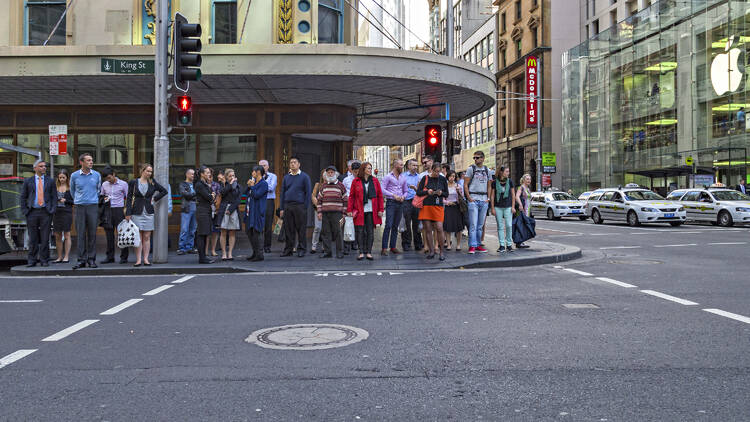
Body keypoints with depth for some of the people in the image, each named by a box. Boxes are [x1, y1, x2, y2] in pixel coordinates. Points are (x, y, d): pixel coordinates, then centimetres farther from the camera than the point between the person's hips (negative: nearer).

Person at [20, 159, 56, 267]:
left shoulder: (50, 181, 10)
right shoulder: (28, 181, 9)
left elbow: (54, 197, 8)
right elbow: (23, 197, 9)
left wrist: (53, 210, -3)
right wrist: (24, 210, -1)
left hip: (46, 212, 0)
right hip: (32, 213, 0)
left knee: (45, 238, 0)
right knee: (33, 238, 3)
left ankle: (44, 260, 7)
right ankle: (32, 260, 10)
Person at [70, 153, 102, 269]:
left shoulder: (97, 175, 6)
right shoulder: (74, 175, 3)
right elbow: (72, 190, 19)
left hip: (93, 206, 1)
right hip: (80, 207, 0)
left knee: (92, 233, 0)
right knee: (81, 234, -1)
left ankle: (91, 259, 7)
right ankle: (81, 260, 3)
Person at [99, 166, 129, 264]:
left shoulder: (123, 184, 0)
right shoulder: (104, 184, 11)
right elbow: (101, 195, 23)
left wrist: (126, 209, -9)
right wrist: (104, 199, 0)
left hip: (119, 209, -4)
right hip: (108, 210, 4)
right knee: (109, 234, 5)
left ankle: (124, 257, 2)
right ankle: (110, 257, 11)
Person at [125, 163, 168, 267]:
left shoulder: (152, 183, 8)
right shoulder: (133, 183, 2)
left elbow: (164, 191, 16)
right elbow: (129, 198, 0)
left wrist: (155, 199, 6)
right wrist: (128, 213, -6)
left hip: (148, 212, 2)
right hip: (137, 212, -2)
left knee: (147, 237, 3)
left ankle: (146, 259, 6)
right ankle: (138, 260, 1)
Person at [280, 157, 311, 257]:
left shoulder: (304, 177, 2)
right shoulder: (286, 177, 14)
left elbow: (308, 193, -1)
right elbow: (283, 193, 15)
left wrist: (305, 207, -9)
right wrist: (282, 208, 8)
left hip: (300, 206, -4)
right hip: (287, 206, 4)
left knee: (301, 229, -2)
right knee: (288, 229, 4)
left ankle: (301, 249, 6)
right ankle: (288, 249, 11)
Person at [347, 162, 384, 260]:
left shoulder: (375, 181, 7)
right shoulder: (356, 181, 3)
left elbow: (380, 196, 7)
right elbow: (351, 196, 3)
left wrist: (380, 210, 0)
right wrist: (349, 210, -3)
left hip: (371, 211, 1)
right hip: (360, 211, -1)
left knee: (370, 231, 3)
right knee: (360, 231, -1)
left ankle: (369, 252, 9)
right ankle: (361, 252, 5)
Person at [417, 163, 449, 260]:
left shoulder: (443, 179, 8)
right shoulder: (425, 178, 4)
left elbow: (446, 194, 12)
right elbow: (418, 192, 4)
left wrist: (441, 193, -9)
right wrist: (427, 192, -14)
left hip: (438, 206, 0)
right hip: (426, 206, 0)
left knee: (439, 229, -11)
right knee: (428, 230, 1)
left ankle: (441, 252, 0)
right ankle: (431, 251, 11)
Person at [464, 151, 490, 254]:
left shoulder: (487, 170, 13)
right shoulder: (471, 169, 1)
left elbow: (489, 186, 19)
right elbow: (465, 185, -2)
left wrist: (488, 198, 6)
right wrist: (469, 198, -10)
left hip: (484, 200, 4)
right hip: (473, 200, -4)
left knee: (480, 225, 7)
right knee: (473, 224, -9)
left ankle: (478, 244, 15)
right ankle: (472, 246, -8)